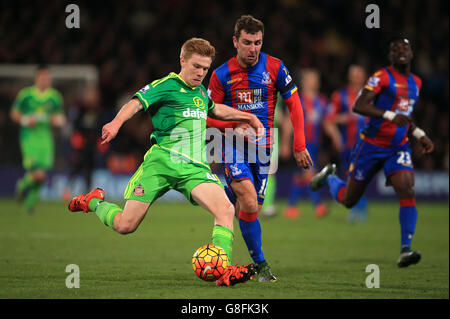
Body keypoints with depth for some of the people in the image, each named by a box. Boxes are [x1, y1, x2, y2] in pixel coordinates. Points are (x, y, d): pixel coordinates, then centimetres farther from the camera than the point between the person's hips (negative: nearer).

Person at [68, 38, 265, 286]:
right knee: (125, 226, -4)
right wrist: (117, 122, -39)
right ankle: (93, 202, 28)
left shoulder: (200, 91, 20)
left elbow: (214, 109, 44)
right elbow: (136, 102, -20)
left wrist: (247, 116, 44)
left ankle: (223, 272, -24)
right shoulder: (166, 86, -3)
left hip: (195, 167, 5)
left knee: (226, 210, -22)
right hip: (162, 161, -5)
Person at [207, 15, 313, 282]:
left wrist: (299, 146, 0)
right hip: (234, 146, -2)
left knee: (252, 207, 1)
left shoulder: (275, 68, -3)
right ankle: (260, 264, -11)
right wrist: (237, 124, -17)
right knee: (249, 202, -21)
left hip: (263, 147, 2)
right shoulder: (221, 75, -4)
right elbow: (209, 117, 2)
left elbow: (294, 104, 5)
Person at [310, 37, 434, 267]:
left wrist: (419, 134, 15)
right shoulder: (382, 77, -12)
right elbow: (358, 106, -23)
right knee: (348, 200, 9)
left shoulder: (415, 82, 11)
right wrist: (390, 116, -34)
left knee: (407, 192, -21)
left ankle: (405, 250, -23)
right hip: (371, 146, -4)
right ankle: (329, 177, 44)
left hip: (398, 149, 4)